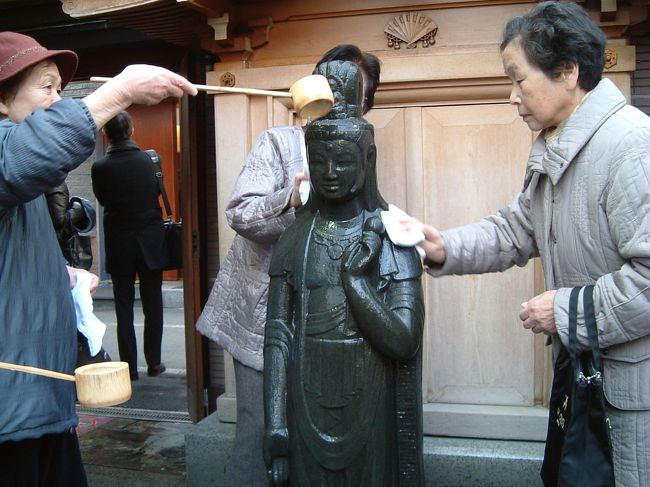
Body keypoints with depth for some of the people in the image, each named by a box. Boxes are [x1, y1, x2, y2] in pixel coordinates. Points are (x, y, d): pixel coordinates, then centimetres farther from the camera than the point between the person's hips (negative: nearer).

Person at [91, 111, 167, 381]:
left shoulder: (100, 168, -10)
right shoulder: (148, 160, -7)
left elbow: (102, 200, 4)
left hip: (118, 244, -1)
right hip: (151, 242, 1)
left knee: (124, 307, 7)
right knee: (153, 305, 10)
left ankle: (129, 367, 10)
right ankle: (154, 363, 16)